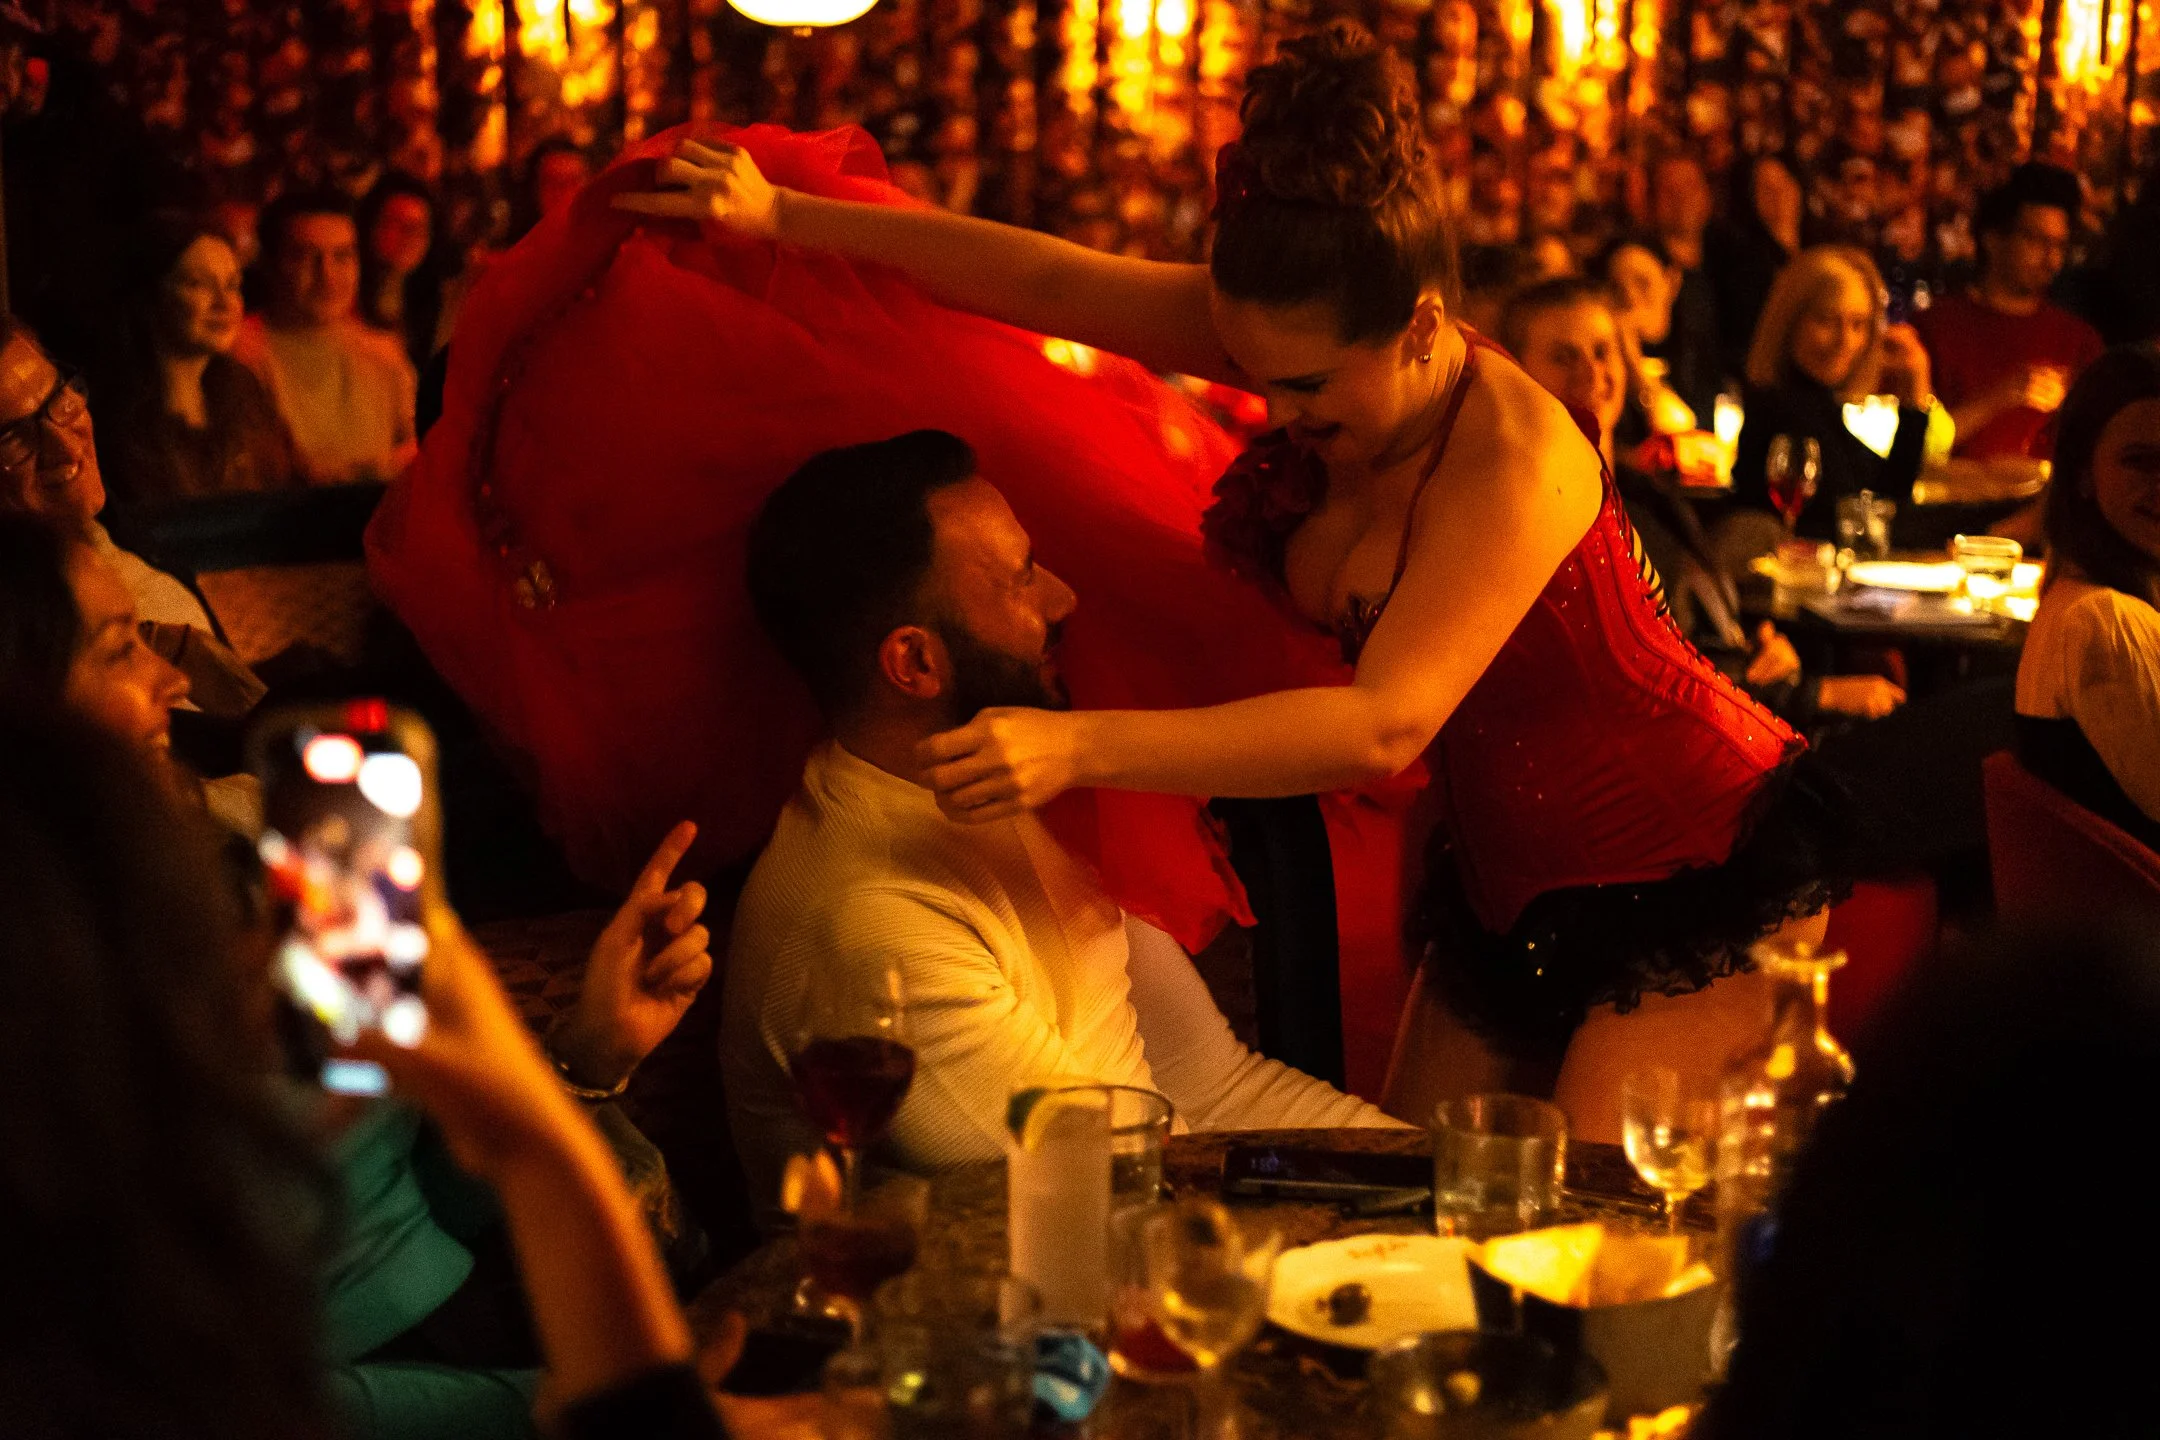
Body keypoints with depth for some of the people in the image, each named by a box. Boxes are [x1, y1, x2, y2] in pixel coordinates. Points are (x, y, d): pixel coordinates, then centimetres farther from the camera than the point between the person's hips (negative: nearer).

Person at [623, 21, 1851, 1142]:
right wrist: (783, 216, -2)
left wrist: (1081, 748, -47)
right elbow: (1049, 282, -4)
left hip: (1701, 879, -7)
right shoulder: (1309, 340, -8)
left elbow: (1383, 725, -40)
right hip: (1514, 889, 8)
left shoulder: (1516, 462, -31)